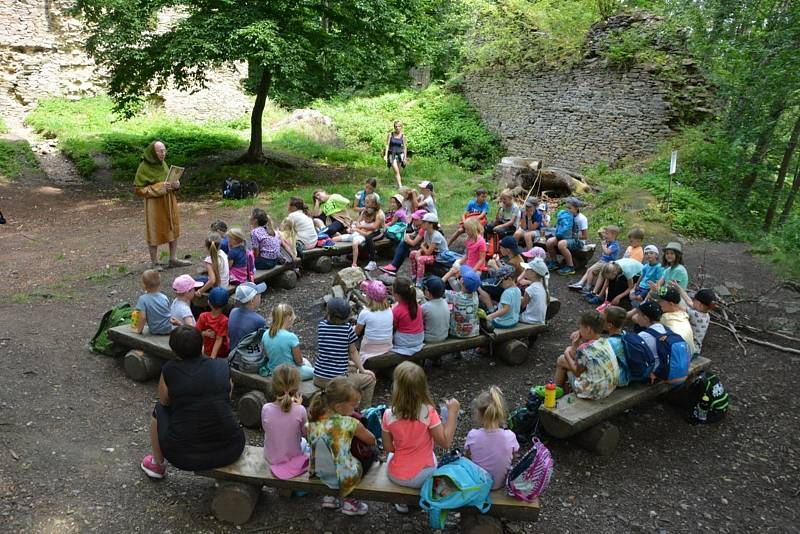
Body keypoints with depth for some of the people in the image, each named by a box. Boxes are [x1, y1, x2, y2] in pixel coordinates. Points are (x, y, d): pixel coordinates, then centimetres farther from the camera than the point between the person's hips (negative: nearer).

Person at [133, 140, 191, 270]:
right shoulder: (144, 167, -15)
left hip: (169, 202, 7)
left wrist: (175, 184, -6)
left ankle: (173, 259, 24)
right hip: (154, 205, -7)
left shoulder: (163, 164, 4)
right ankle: (154, 263, 19)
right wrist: (159, 188, -23)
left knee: (173, 229, 12)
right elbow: (138, 189, -15)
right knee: (155, 232, 5)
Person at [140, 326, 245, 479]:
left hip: (185, 456, -1)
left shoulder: (169, 370, -5)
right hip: (231, 451, 2)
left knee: (159, 409, 25)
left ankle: (157, 465, 40)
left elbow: (164, 401, 13)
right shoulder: (222, 366, 0)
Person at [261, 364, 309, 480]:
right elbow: (305, 434, -8)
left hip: (271, 459, 2)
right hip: (293, 458, -2)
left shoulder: (266, 409, -23)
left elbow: (265, 428, -2)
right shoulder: (300, 410, -27)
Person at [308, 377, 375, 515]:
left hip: (318, 474, 5)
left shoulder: (314, 421, -7)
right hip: (342, 480, -5)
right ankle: (349, 501, 20)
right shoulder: (350, 424, -19)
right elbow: (372, 441, -4)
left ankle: (330, 496, 27)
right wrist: (359, 430, 17)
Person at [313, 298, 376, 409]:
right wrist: (362, 370, 12)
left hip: (318, 379, 6)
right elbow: (353, 352, 1)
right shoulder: (348, 328, -10)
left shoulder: (321, 325, -1)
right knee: (370, 378, 14)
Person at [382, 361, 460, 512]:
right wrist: (452, 413, -14)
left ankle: (402, 502, 35)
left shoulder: (388, 415, -19)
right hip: (423, 477, 0)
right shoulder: (428, 412, -25)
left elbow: (388, 447, -6)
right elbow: (445, 442, -18)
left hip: (396, 476, 1)